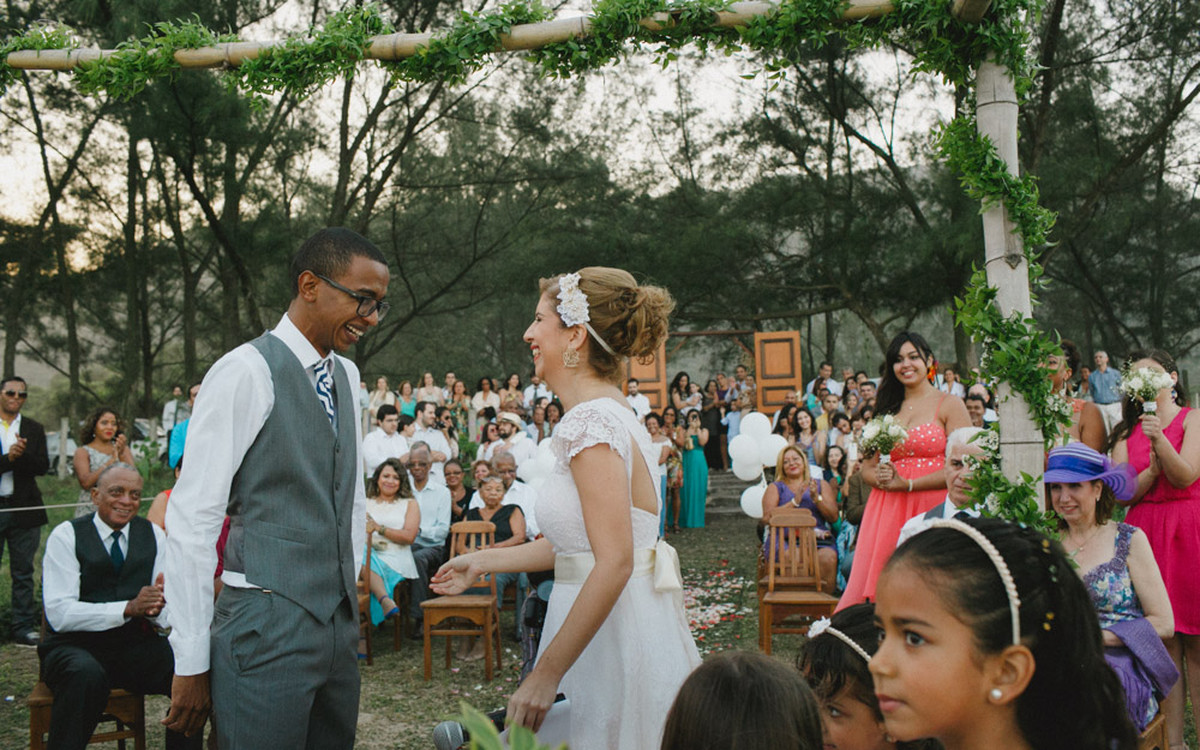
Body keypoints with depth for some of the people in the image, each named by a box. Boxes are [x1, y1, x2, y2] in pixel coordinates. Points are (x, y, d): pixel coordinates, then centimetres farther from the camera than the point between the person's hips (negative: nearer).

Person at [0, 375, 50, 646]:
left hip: (24, 509, 2)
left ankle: (24, 627, 12)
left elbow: (43, 466, -1)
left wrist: (23, 454, -18)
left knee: (23, 572, 7)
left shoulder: (34, 430, 10)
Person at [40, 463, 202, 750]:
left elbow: (173, 609, 6)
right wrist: (129, 608, -26)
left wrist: (157, 608, -20)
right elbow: (59, 613, -15)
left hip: (136, 644, 3)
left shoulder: (153, 535, 9)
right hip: (76, 645, -3)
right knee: (87, 675, -37)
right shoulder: (66, 536, -3)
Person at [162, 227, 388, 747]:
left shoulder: (346, 376, 12)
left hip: (339, 622, 7)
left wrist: (351, 589, 17)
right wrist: (190, 662, -12)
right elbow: (191, 519, -14)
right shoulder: (246, 372, -12)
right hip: (267, 628, -7)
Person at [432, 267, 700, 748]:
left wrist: (546, 674, -22)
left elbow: (614, 563, -25)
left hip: (615, 641, -9)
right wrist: (484, 562, 20)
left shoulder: (591, 421, -18)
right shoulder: (611, 411, 11)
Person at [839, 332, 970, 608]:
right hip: (887, 511, 5)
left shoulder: (949, 405, 1)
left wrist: (907, 484, -13)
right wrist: (881, 478, -8)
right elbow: (867, 467, 15)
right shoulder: (887, 409, 17)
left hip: (932, 507, -4)